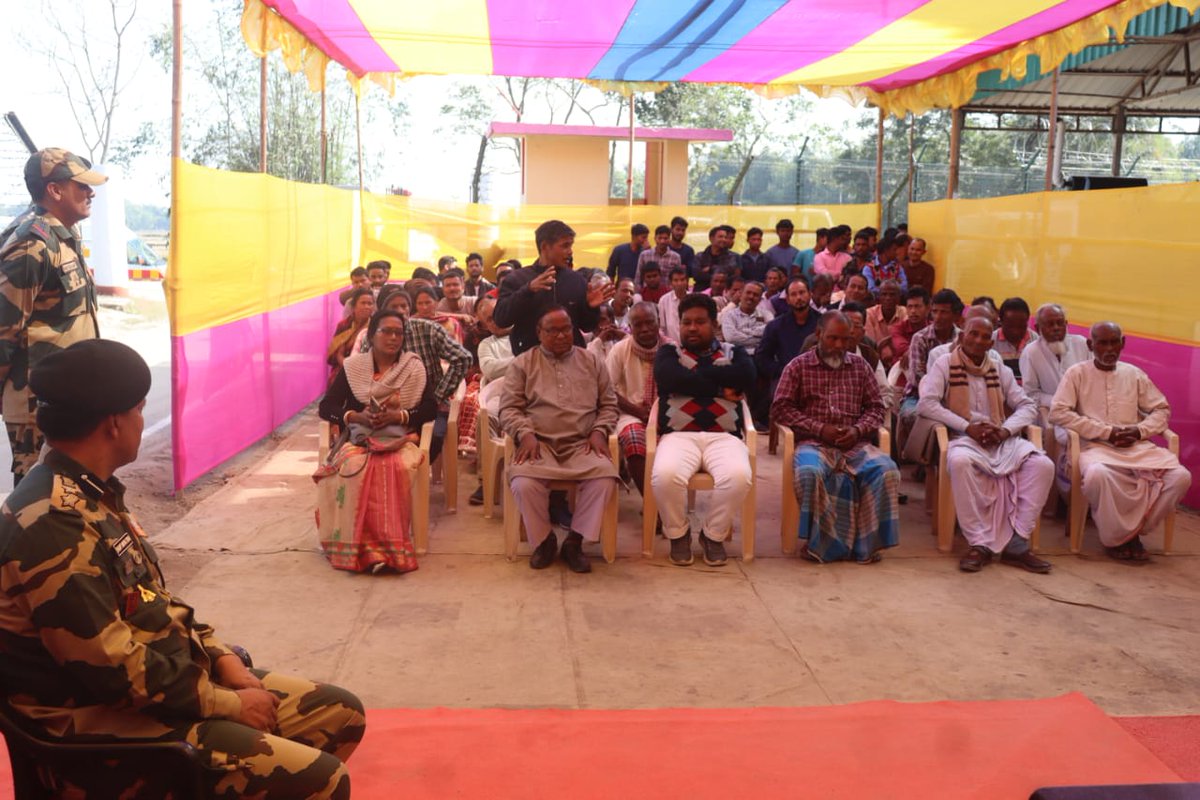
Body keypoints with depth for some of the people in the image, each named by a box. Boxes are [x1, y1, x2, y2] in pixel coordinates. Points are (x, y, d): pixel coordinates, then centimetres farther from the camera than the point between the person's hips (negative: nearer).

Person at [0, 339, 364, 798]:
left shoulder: (93, 493, 8)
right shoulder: (54, 523, -25)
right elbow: (114, 670, -26)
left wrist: (222, 659, 3)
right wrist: (228, 703, -15)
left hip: (170, 680, 10)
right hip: (110, 724, -10)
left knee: (342, 714, 10)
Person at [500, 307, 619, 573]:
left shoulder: (592, 362, 15)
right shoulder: (522, 363, 10)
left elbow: (609, 404, 16)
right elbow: (509, 408, 4)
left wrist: (599, 431, -3)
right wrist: (525, 434, -13)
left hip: (582, 444, 1)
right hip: (539, 443, -1)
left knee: (605, 475, -30)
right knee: (523, 483, -32)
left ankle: (574, 541, -12)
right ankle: (543, 540, -4)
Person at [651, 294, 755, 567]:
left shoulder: (733, 353, 19)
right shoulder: (669, 352, 15)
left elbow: (746, 377, -5)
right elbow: (669, 378, -10)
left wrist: (697, 372, -3)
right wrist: (720, 387, -5)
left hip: (724, 436, 1)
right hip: (679, 435, -1)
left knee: (738, 477, -32)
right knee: (665, 476, -33)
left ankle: (713, 534, -4)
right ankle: (678, 534, -3)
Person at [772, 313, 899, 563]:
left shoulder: (860, 366, 18)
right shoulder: (798, 366, 9)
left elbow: (876, 407, 16)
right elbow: (780, 408, 2)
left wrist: (858, 430, -6)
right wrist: (819, 429, -9)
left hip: (854, 444, 3)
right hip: (813, 443, -3)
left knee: (887, 471, -27)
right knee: (809, 472, -37)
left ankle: (866, 543, -14)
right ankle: (820, 542, -18)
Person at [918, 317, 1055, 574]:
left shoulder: (1001, 370, 19)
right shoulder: (944, 365, 6)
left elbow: (1028, 406, 14)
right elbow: (925, 404, -8)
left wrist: (1005, 430, -8)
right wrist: (968, 427, -15)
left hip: (1002, 440, 4)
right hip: (964, 439, -4)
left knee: (1043, 465, -22)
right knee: (960, 461, -39)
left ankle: (1017, 543, -18)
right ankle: (980, 543, -29)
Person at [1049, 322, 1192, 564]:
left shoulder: (1134, 374, 16)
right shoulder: (1077, 373, 4)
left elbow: (1161, 410, 19)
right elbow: (1058, 412, -8)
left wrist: (1140, 430, -4)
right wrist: (1107, 432, -11)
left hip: (1136, 446, 4)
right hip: (1095, 446, -4)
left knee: (1180, 476, -21)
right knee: (1098, 474, -39)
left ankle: (1131, 531, -5)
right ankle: (1115, 538, -14)